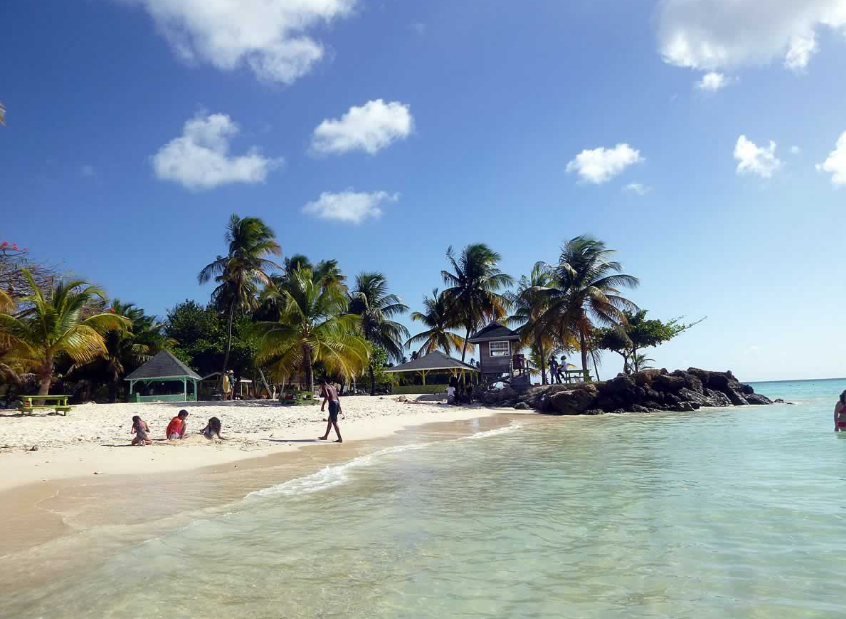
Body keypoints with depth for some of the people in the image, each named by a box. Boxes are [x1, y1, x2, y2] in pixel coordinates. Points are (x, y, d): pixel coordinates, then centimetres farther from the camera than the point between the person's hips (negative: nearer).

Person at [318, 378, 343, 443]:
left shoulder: (324, 387, 1)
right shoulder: (333, 386, 24)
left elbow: (327, 395, -18)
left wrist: (323, 405, -16)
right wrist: (339, 407, 26)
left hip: (332, 403, -8)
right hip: (337, 402, 8)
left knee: (334, 422, -7)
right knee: (329, 420, 22)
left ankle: (340, 438, -11)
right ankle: (325, 436, 34)